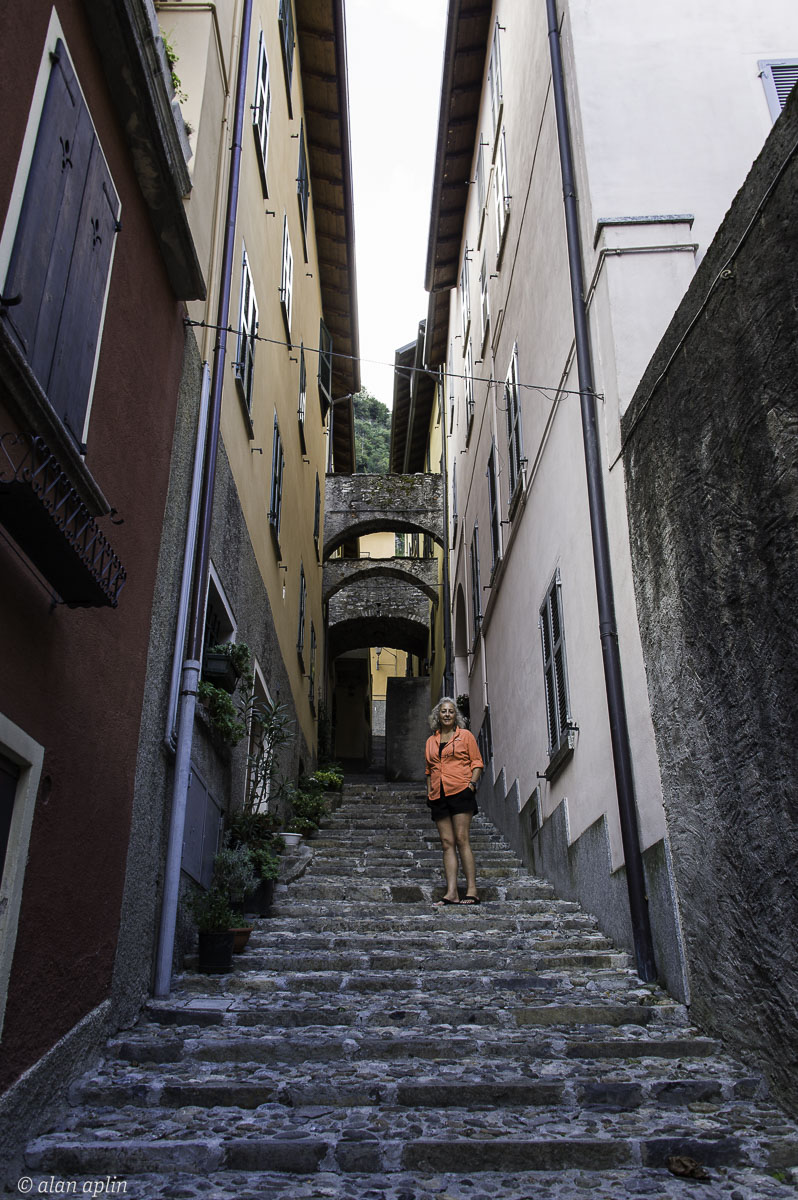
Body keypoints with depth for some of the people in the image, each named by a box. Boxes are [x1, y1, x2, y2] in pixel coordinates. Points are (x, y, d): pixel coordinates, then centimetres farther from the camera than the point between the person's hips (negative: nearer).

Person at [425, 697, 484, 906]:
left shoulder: (465, 735, 8)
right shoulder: (431, 741, 19)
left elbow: (477, 762, 6)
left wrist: (472, 783, -9)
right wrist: (429, 793, 14)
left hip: (460, 792, -4)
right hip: (438, 796, 4)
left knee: (462, 840, -10)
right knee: (447, 843, -1)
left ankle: (471, 890, -8)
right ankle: (451, 892, -4)